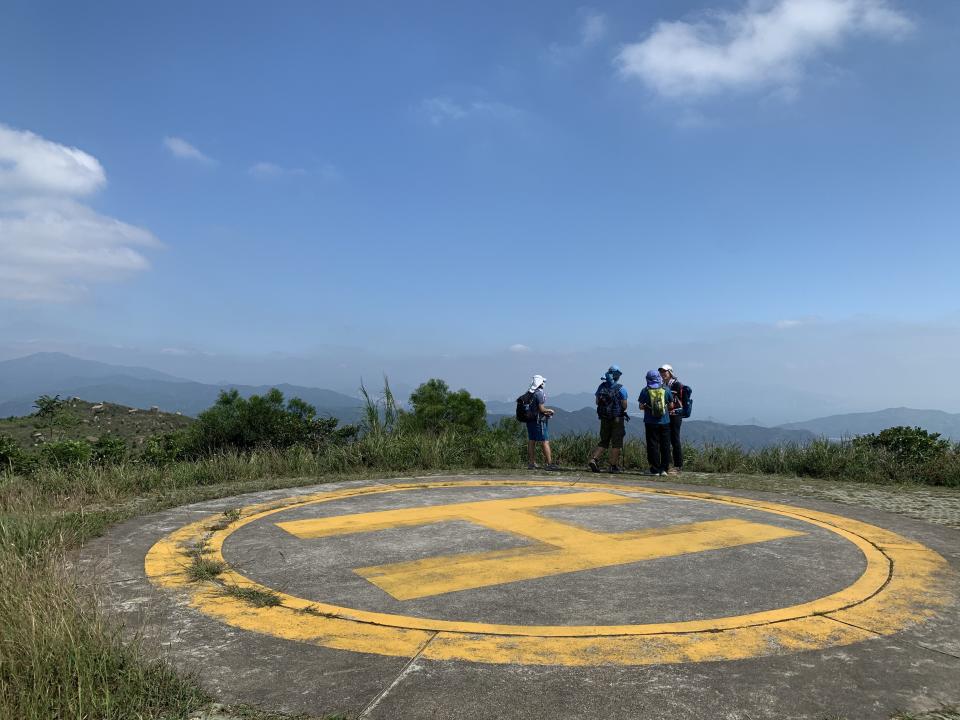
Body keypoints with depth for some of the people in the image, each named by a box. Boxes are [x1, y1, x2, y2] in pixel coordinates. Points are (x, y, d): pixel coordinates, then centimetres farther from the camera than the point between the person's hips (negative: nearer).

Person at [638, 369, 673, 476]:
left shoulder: (645, 391, -6)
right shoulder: (666, 390, -1)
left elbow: (641, 407, -3)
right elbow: (671, 405, 7)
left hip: (651, 423, -1)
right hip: (664, 422, 1)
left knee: (653, 445, 3)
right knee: (665, 446, 9)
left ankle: (655, 469, 2)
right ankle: (664, 469, 9)